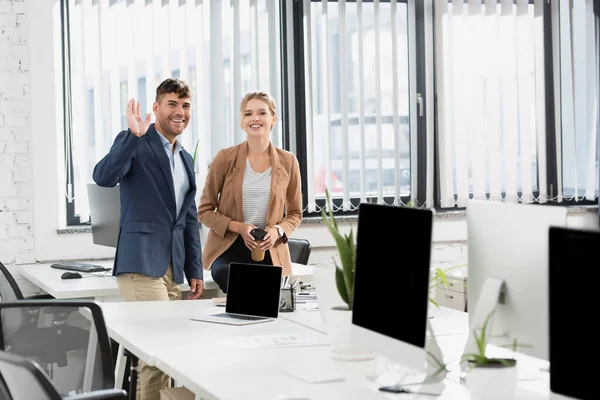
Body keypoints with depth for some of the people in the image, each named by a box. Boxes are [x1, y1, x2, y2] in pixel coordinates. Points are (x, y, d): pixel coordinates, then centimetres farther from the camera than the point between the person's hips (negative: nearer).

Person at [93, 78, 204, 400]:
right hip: (141, 263, -7)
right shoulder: (135, 143, -2)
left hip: (173, 269, 7)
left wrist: (195, 270, 16)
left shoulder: (186, 159, 20)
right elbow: (104, 177, -21)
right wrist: (134, 136, -31)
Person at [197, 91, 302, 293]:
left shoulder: (287, 162, 4)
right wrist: (239, 227, -14)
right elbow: (204, 211, 2)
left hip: (270, 251, 2)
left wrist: (278, 230, -9)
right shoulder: (225, 158, -3)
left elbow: (295, 213, 14)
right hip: (228, 248, -2)